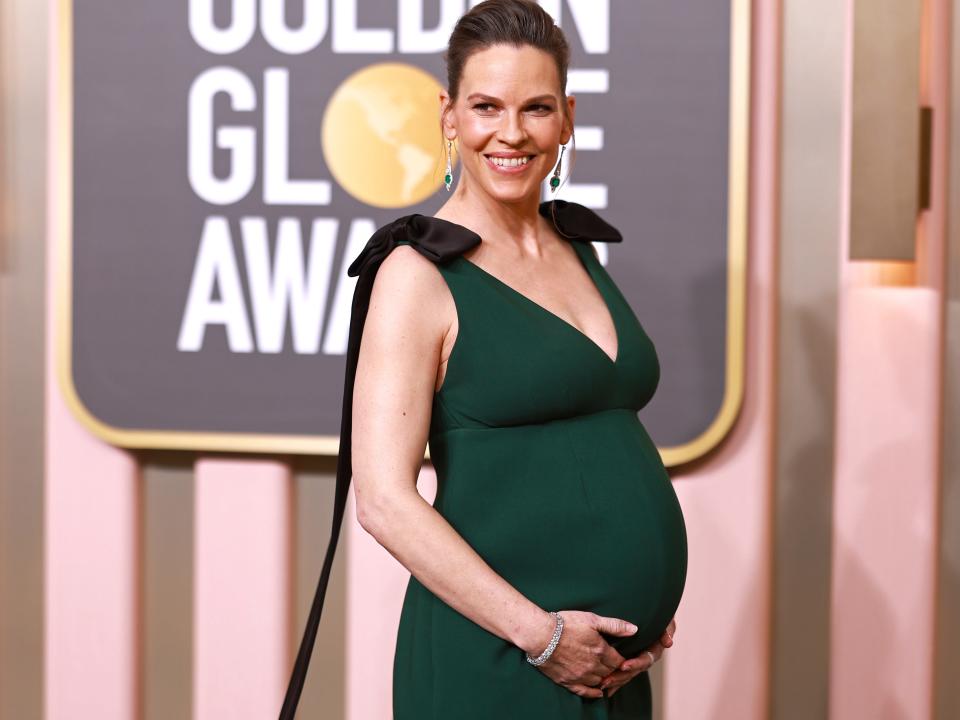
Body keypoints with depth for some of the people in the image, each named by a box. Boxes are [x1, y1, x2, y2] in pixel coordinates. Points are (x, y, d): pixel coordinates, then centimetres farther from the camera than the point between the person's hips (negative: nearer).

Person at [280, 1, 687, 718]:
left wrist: (651, 608, 5)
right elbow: (385, 501, -16)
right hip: (497, 658, -6)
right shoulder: (420, 274, -10)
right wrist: (539, 633, -17)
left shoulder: (579, 248, 10)